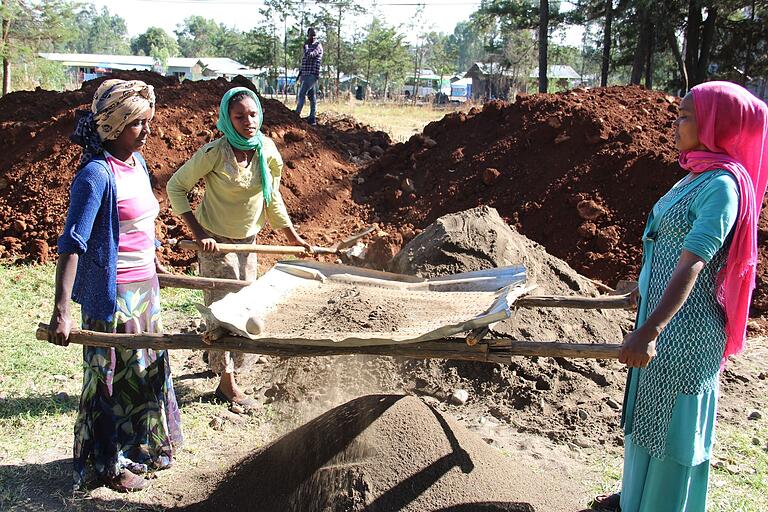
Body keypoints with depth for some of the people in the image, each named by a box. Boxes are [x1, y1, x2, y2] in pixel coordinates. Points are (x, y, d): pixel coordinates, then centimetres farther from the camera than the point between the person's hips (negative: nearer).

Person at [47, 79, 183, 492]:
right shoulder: (97, 174, -21)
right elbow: (72, 244, -26)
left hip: (144, 288, 8)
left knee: (147, 368, 20)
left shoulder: (137, 163, 4)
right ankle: (110, 463, 27)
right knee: (116, 376, 7)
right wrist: (61, 311, -33)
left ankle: (141, 448, 40)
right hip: (112, 293, -8)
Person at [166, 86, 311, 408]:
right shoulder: (214, 153, -22)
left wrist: (292, 236, 6)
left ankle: (216, 360, 42)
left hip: (247, 240, 6)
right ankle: (227, 384, 13)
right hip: (215, 242, -6)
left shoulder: (267, 150, -7)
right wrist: (199, 233, -20)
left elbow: (272, 198, 6)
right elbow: (176, 186, -14)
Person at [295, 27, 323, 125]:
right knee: (311, 97, 7)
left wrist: (305, 45, -6)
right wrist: (300, 74, 21)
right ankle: (312, 118, 7)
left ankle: (296, 114, -20)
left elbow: (309, 56, -20)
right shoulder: (308, 46, 21)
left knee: (302, 94, -16)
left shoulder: (317, 46, -4)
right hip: (305, 75, 8)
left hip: (312, 74, -8)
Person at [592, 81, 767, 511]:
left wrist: (649, 330, -36)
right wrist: (646, 290, 32)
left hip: (684, 328, -10)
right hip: (662, 311, 10)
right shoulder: (699, 176, 7)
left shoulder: (722, 185, -22)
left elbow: (690, 267, -30)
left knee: (672, 423, 5)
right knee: (646, 413, 23)